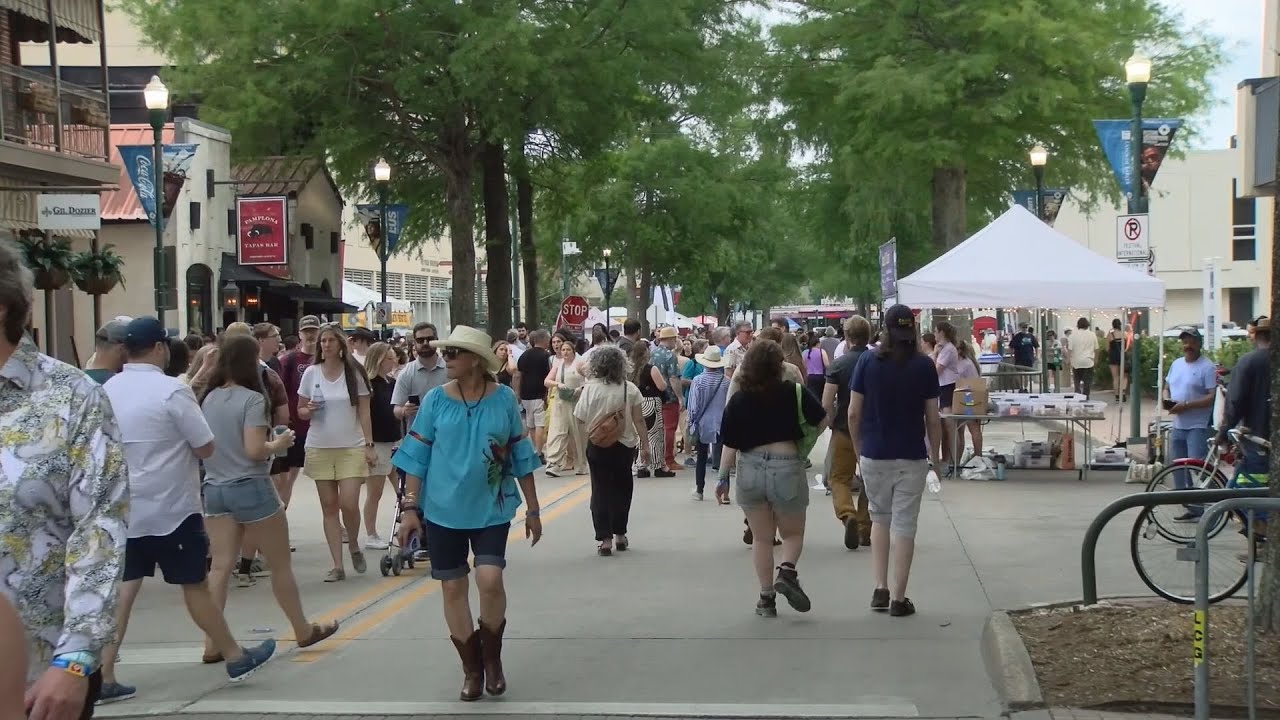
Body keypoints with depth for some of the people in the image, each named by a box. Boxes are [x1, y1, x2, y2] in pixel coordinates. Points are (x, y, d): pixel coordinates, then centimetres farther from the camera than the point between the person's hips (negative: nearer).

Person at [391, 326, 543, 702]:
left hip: (492, 507, -1)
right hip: (444, 509, 1)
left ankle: (492, 656, 11)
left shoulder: (504, 398, -3)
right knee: (452, 587, 4)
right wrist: (410, 506, -5)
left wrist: (532, 508, 5)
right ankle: (471, 668, 21)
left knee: (489, 579, -15)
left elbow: (520, 455, 3)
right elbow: (417, 455, 0)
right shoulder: (436, 399, -3)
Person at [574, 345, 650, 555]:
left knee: (601, 491, 4)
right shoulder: (630, 389, -5)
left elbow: (580, 420, -7)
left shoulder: (589, 389, -9)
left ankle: (605, 539, -2)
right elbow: (639, 420, -4)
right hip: (624, 445, 1)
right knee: (622, 489, 17)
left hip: (597, 446, -1)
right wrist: (645, 445, 1)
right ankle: (620, 535, 22)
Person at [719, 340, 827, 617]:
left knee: (762, 538, 14)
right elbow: (822, 421, -1)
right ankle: (787, 571, -12)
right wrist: (806, 439, 18)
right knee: (793, 533, 16)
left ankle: (766, 598, 14)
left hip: (750, 470, 1)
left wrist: (723, 477, 9)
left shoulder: (738, 401, -4)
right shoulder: (794, 393, -6)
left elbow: (730, 446, -2)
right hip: (786, 466, -1)